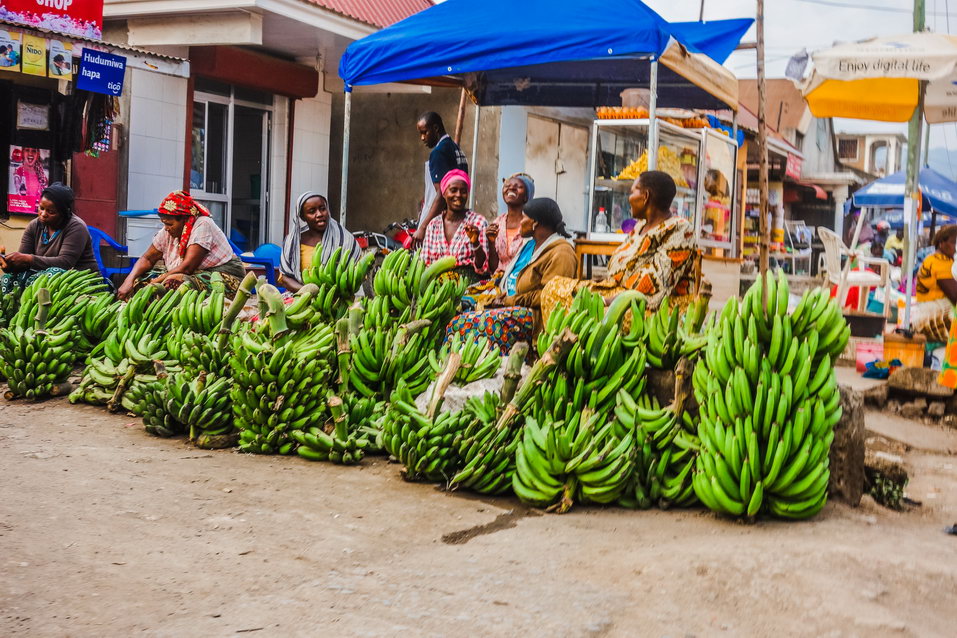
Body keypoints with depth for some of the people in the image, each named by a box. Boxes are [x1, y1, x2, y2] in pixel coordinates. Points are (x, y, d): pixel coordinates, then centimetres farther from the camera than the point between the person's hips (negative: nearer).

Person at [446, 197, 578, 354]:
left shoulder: (561, 253, -8)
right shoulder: (529, 244, 23)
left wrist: (510, 300, -15)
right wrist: (502, 297, 6)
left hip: (533, 315, -9)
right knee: (457, 323, -12)